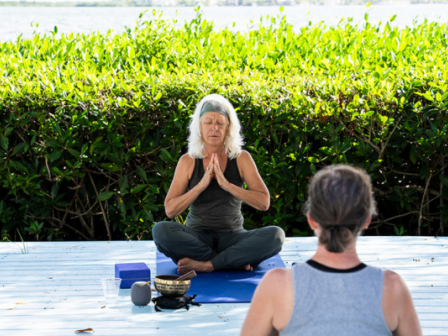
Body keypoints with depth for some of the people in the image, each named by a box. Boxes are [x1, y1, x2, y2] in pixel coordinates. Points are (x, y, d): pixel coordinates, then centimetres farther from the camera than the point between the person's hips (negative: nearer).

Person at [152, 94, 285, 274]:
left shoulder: (241, 158, 1)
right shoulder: (188, 161, 1)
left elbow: (264, 203, -8)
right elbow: (170, 210, -5)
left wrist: (226, 184, -19)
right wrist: (201, 184, -17)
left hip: (232, 236, 0)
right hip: (197, 237, 0)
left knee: (275, 235, -28)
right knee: (161, 230, -31)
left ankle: (205, 264, -26)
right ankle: (235, 261, -23)